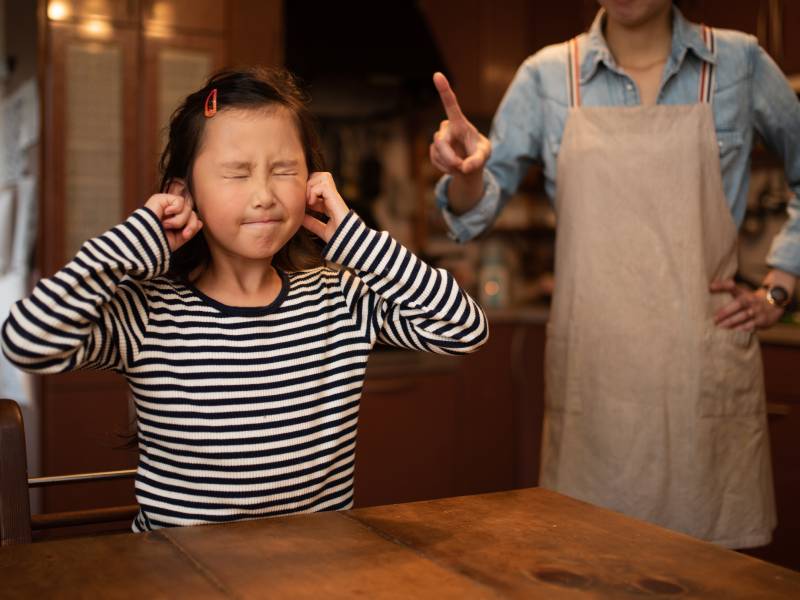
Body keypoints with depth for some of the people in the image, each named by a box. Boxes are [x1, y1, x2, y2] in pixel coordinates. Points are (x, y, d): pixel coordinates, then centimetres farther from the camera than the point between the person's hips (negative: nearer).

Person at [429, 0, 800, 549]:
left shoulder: (739, 62, 5)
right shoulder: (548, 75, 5)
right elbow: (478, 206, 3)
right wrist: (465, 172, -19)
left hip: (707, 368, 0)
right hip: (592, 374, 0)